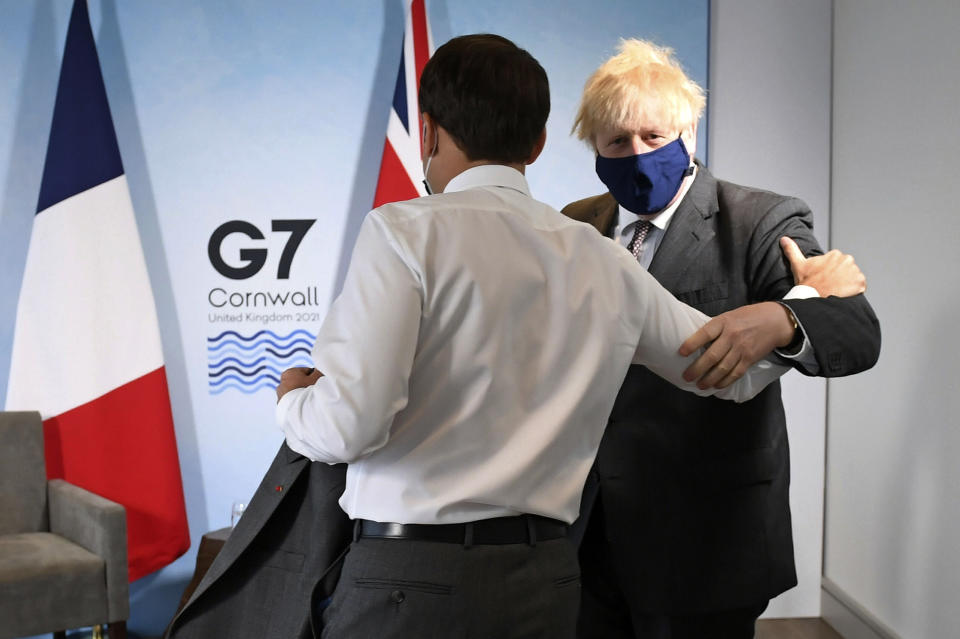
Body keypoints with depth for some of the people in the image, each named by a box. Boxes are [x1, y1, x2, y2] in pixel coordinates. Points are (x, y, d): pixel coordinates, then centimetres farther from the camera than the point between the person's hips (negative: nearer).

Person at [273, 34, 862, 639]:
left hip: (408, 577, -5)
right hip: (545, 578, 5)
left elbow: (350, 422, -17)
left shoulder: (404, 232, -10)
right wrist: (782, 321, 33)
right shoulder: (608, 263, 6)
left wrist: (293, 400, 5)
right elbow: (736, 373, 15)